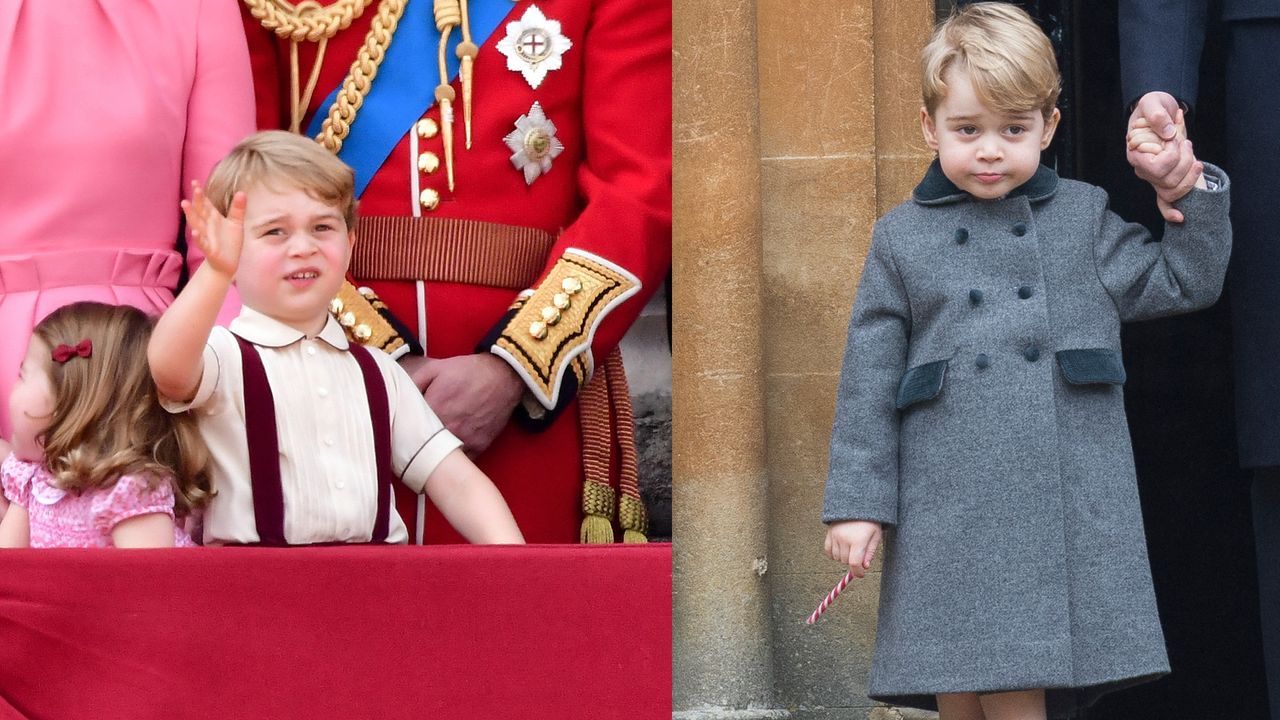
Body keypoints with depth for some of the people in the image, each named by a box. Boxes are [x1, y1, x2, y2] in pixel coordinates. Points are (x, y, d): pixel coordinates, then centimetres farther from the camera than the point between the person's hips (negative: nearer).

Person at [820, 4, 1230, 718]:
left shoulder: (1083, 217, 13)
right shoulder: (902, 238, 10)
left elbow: (1183, 283, 16)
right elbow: (869, 381, 8)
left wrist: (1194, 187, 6)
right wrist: (858, 502, 2)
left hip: (1067, 509, 0)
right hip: (949, 512, 0)